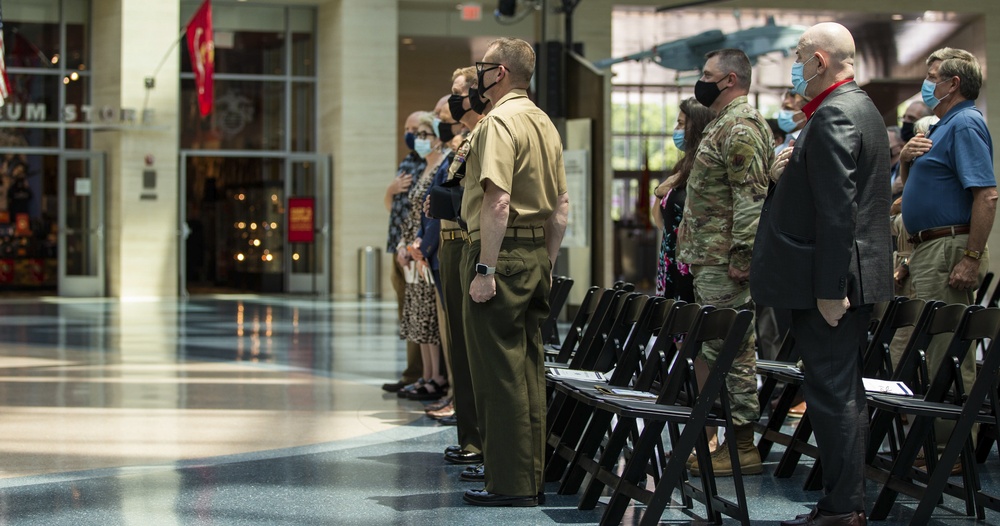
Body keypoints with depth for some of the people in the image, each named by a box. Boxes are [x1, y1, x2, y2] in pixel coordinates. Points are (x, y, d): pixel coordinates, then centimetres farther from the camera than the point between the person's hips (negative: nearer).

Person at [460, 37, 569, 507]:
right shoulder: (545, 124, 15)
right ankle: (532, 477, 17)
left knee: (499, 372, -4)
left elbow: (498, 201, -22)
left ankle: (509, 484, -2)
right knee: (529, 371, 12)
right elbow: (561, 205, 18)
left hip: (502, 253, -9)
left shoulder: (499, 121, -13)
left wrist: (485, 269, -21)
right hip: (536, 255, 9)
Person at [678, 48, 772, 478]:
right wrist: (688, 233, 23)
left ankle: (743, 446, -4)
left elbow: (751, 199, -20)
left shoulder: (740, 128, -14)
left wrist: (741, 255, -23)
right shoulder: (725, 125, 19)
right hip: (710, 261, 11)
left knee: (732, 351, -8)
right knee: (716, 349, 12)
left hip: (724, 263, -11)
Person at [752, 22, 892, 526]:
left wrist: (829, 289, -23)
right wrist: (788, 174, 7)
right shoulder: (861, 107, 15)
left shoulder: (833, 117, -18)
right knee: (843, 390, 15)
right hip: (850, 277, 11)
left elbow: (838, 210, -23)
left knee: (832, 393, -5)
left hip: (829, 281, -11)